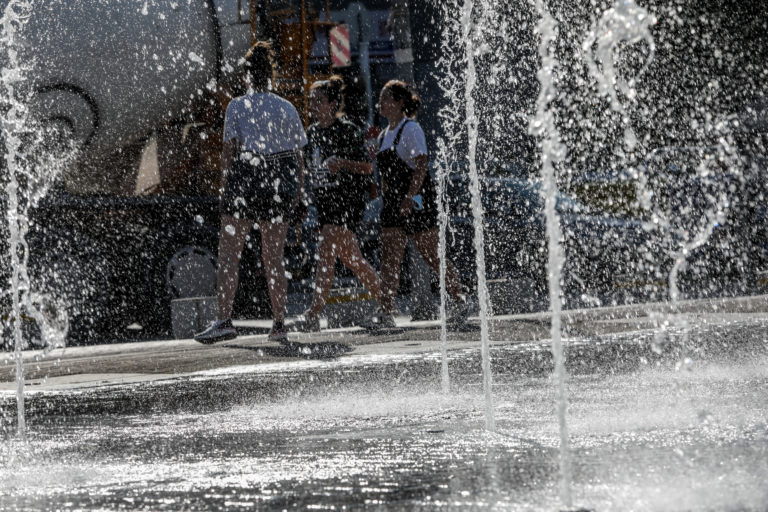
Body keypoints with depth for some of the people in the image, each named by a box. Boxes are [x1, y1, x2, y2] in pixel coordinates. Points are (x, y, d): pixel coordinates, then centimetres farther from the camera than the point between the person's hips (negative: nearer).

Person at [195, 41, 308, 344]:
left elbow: (230, 149, -8)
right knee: (273, 258, 9)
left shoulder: (238, 106, -3)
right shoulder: (287, 108, 7)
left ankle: (224, 321, -11)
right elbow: (299, 156, 7)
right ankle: (279, 325, 7)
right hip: (281, 183, 4)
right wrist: (297, 192, 15)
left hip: (246, 180, -4)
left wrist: (228, 183, -1)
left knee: (228, 255, -1)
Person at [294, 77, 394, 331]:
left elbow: (367, 167, -10)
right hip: (324, 200, 8)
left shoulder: (348, 131, -10)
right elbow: (310, 167, 22)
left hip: (348, 198, -8)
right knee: (351, 259, 9)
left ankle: (313, 314, -22)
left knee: (326, 253, -18)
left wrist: (343, 163, -27)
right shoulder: (312, 132, 12)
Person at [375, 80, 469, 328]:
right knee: (389, 259, -1)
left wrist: (409, 197, -25)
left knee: (432, 257, -4)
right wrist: (386, 197, 18)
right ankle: (386, 312, -3)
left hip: (417, 199, -8)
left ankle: (460, 301, 7)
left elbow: (421, 167, -18)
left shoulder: (411, 129, -9)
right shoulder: (385, 135, 16)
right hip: (394, 203, 8)